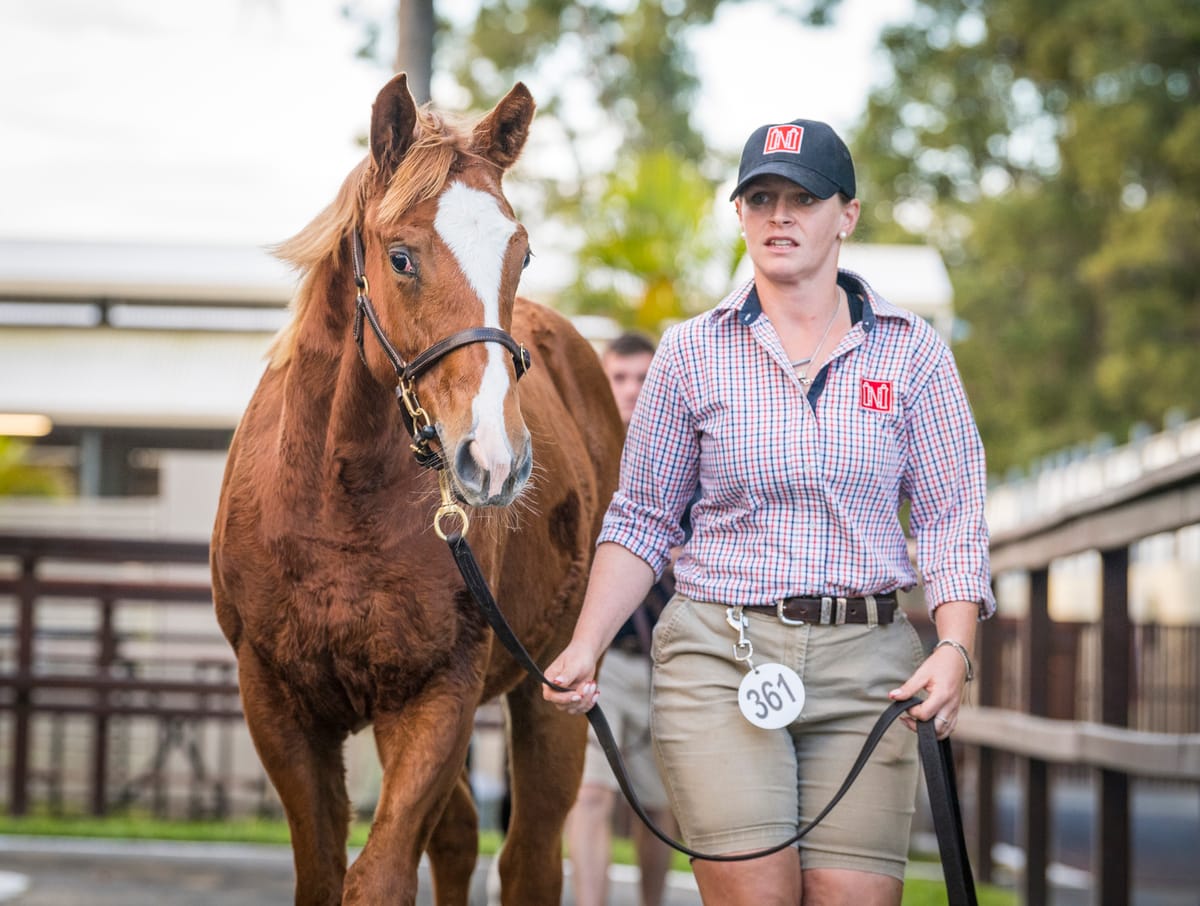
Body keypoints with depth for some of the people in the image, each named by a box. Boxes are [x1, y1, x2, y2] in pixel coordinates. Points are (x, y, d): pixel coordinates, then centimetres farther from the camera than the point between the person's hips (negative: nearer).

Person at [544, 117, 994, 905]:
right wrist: (586, 647, -3)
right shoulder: (693, 353, 5)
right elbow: (644, 519, 9)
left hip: (867, 663, 1)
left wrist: (955, 648, -13)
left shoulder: (913, 352, 5)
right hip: (719, 658, -1)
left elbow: (952, 519, 2)